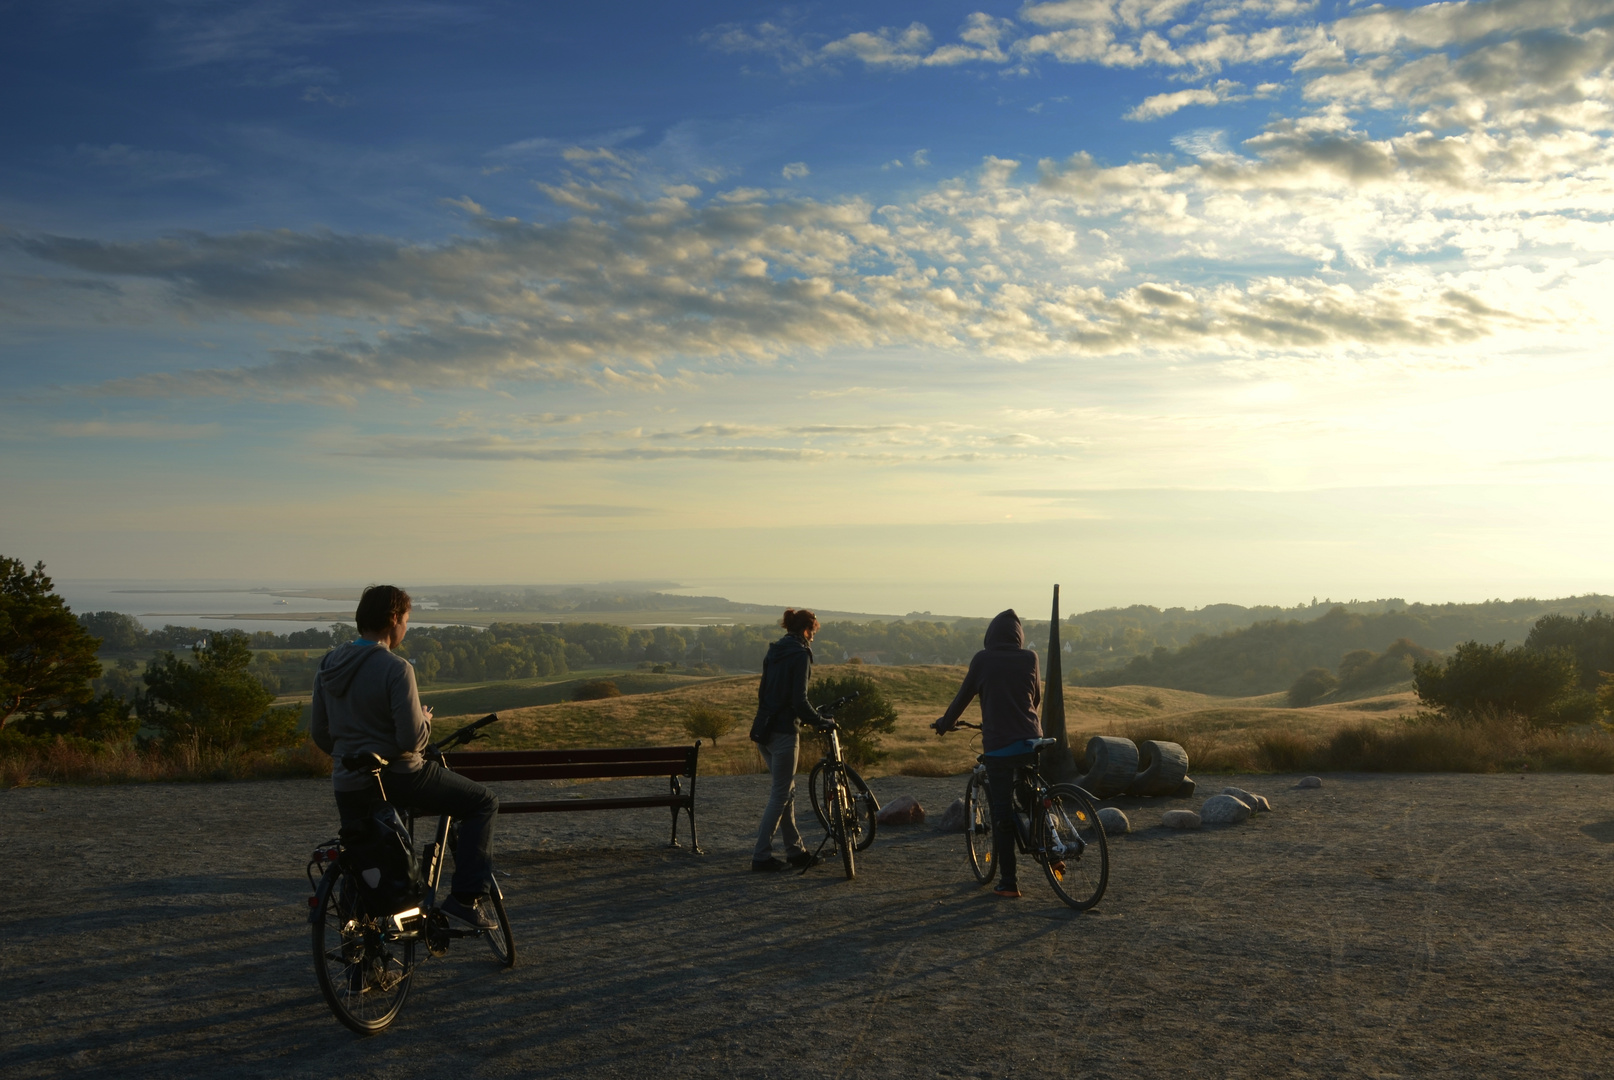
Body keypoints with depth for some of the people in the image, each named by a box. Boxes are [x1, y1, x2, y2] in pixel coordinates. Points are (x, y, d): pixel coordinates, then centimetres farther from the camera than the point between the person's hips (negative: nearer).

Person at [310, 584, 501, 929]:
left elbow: (320, 734, 12)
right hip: (398, 779, -7)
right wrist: (425, 719, 1)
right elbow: (412, 739, -20)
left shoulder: (329, 665, 6)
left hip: (347, 787, 7)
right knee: (484, 803, 6)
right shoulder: (396, 668, -16)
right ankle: (467, 897, -1)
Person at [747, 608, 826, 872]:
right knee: (780, 794, 1)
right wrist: (820, 721, -8)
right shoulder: (800, 654, -12)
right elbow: (799, 700, -19)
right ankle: (761, 856, 3)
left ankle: (796, 850, 22)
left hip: (763, 729, 9)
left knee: (785, 790, 16)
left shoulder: (774, 652, 13)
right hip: (783, 731, -9)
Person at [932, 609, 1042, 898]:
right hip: (1031, 742, 3)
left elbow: (964, 696, 7)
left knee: (1002, 814, 2)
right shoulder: (1029, 658, 5)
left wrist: (945, 723, 23)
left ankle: (1008, 882, 3)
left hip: (997, 746, -3)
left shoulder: (982, 660, -2)